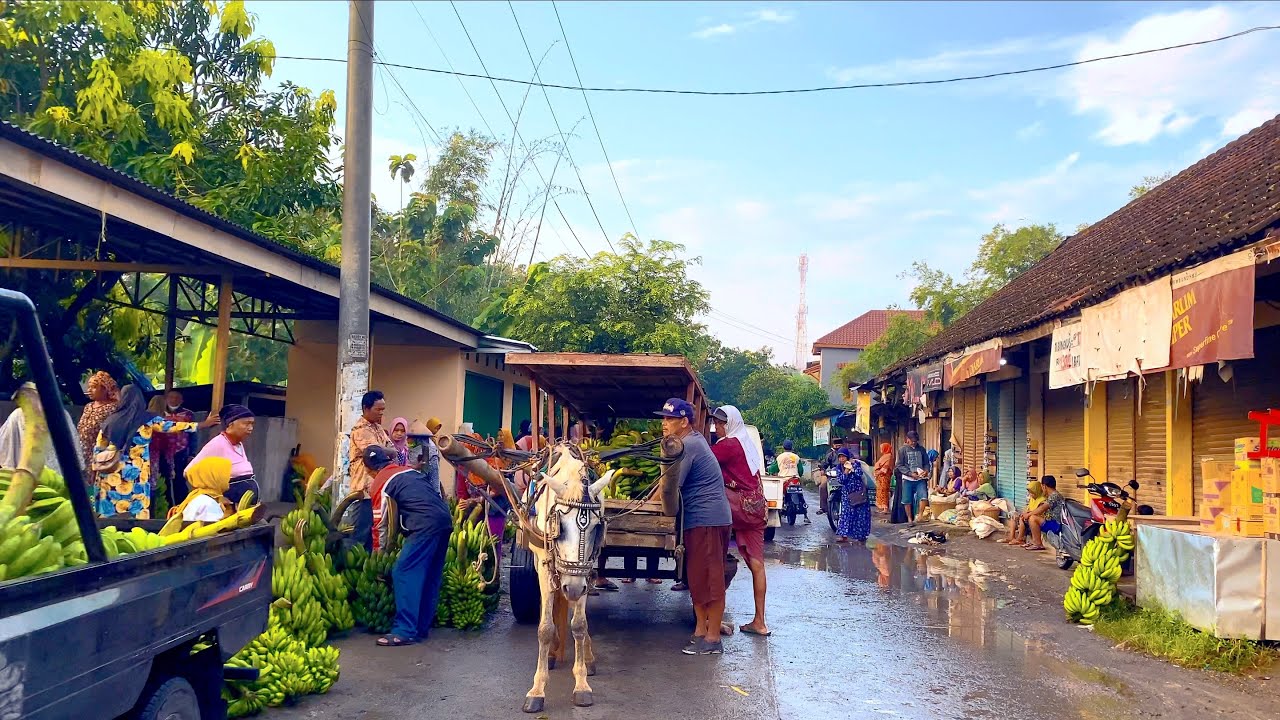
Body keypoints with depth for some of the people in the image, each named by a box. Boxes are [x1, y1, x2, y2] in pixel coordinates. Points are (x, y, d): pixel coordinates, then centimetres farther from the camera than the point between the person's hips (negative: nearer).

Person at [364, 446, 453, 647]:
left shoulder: (381, 483, 4)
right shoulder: (407, 469, 25)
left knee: (403, 573, -4)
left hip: (425, 524, -8)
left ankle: (405, 631, -8)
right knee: (430, 576, 13)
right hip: (445, 519, 8)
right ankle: (422, 627, 19)